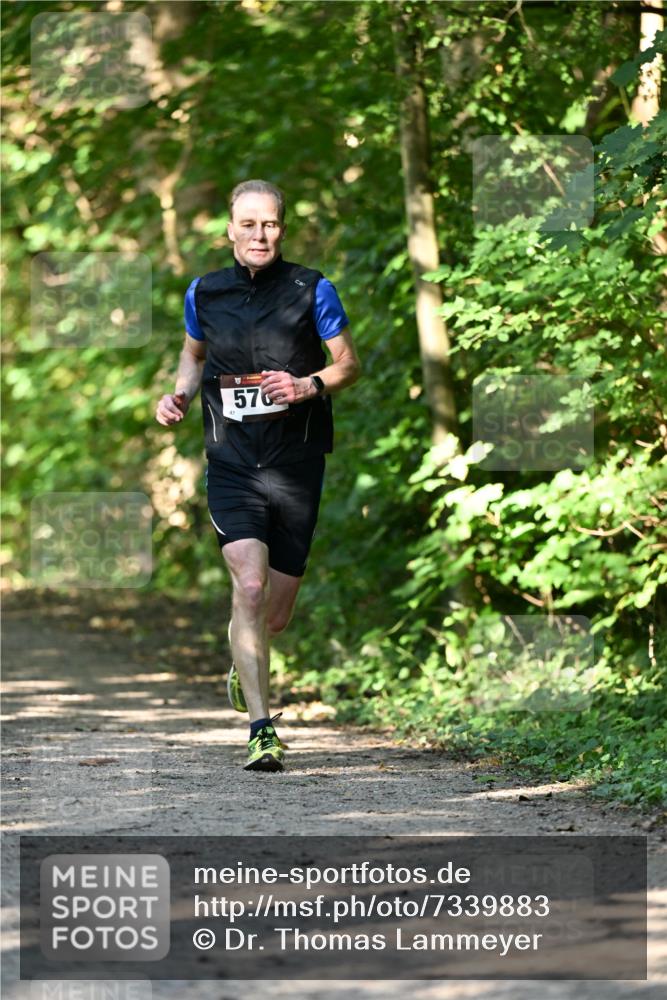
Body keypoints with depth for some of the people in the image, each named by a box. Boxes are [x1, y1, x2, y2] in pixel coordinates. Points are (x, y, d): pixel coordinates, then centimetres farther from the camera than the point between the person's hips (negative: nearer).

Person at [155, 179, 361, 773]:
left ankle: (243, 666, 44)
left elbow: (349, 363, 5)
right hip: (232, 464, 0)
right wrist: (179, 395, 4)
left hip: (296, 465, 0)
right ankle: (262, 729, -18)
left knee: (276, 612, 8)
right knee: (249, 585, -20)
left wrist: (310, 386, -15)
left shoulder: (312, 291, -2)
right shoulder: (205, 294, 4)